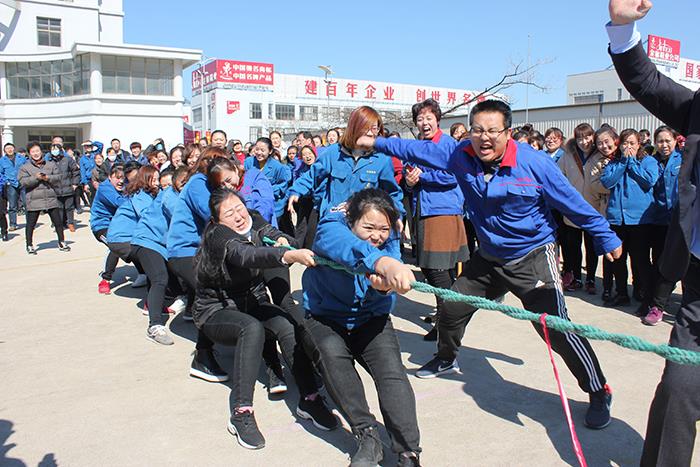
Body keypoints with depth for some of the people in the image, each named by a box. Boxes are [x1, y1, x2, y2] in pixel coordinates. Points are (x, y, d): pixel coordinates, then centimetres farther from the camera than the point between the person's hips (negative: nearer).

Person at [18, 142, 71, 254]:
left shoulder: (51, 164, 11)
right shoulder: (25, 167, 5)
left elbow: (59, 176, 2)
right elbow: (23, 181, -8)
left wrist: (48, 178, -13)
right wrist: (36, 178, -18)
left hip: (51, 199, 2)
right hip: (34, 200, -2)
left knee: (58, 222, 5)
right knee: (30, 224, 4)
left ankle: (61, 243, 19)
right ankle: (30, 246, 17)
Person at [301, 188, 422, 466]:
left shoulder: (389, 238, -6)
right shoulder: (330, 229, -21)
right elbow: (347, 247, -46)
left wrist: (384, 284, -48)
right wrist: (383, 263, -66)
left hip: (370, 320, 3)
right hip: (324, 319, -2)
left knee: (391, 368, -24)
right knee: (331, 352, -34)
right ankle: (367, 436, -24)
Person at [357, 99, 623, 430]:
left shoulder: (534, 163, -21)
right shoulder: (462, 156, -10)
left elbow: (574, 204, -12)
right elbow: (421, 150, 3)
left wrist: (607, 239, -3)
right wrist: (377, 142, 7)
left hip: (533, 257, -5)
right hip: (488, 257, 5)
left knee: (556, 327, -14)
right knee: (452, 307, 13)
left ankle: (599, 393, 8)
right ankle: (446, 359, 44)